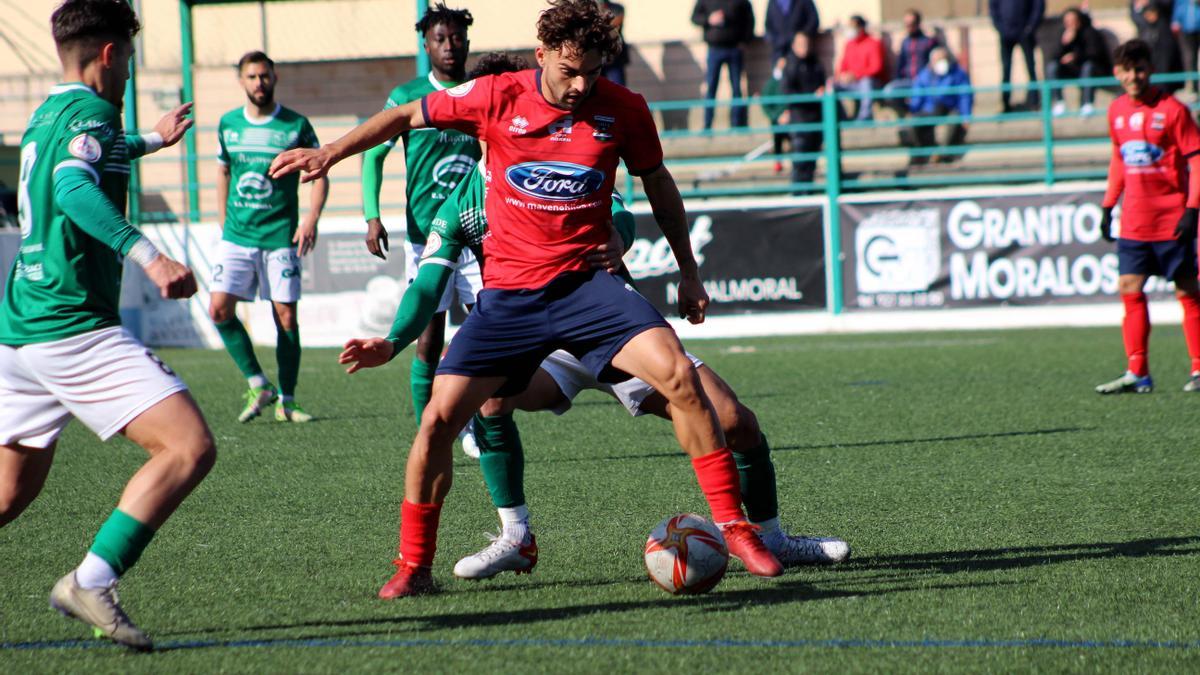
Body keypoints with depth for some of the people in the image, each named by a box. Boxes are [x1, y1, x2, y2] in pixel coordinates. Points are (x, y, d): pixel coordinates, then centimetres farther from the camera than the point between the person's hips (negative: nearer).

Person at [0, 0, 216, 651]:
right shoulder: (91, 114, -9)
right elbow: (75, 189, -31)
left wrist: (147, 142, 57)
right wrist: (149, 257, -42)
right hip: (75, 329, -10)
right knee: (189, 448, -16)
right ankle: (92, 581, -21)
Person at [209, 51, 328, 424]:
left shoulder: (296, 125, -2)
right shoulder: (228, 124, 7)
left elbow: (319, 175, 2)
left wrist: (311, 218, -12)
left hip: (281, 236, -3)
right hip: (237, 235, 3)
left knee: (285, 316, -2)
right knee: (219, 309, -11)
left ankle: (285, 401, 7)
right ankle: (258, 385, 2)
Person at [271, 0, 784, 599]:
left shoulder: (624, 110, -2)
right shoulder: (497, 97, -5)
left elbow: (657, 184, 15)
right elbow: (406, 116, 9)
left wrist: (688, 269, 17)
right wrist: (330, 154, 2)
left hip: (585, 283, 0)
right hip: (507, 294, 0)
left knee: (678, 375, -22)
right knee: (438, 419, -8)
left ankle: (733, 528, -13)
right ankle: (413, 566, 11)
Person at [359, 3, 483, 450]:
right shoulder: (407, 96, 0)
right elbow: (373, 154, 3)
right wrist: (372, 216, -8)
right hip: (426, 233, -2)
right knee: (429, 339, -1)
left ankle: (474, 428, 10)